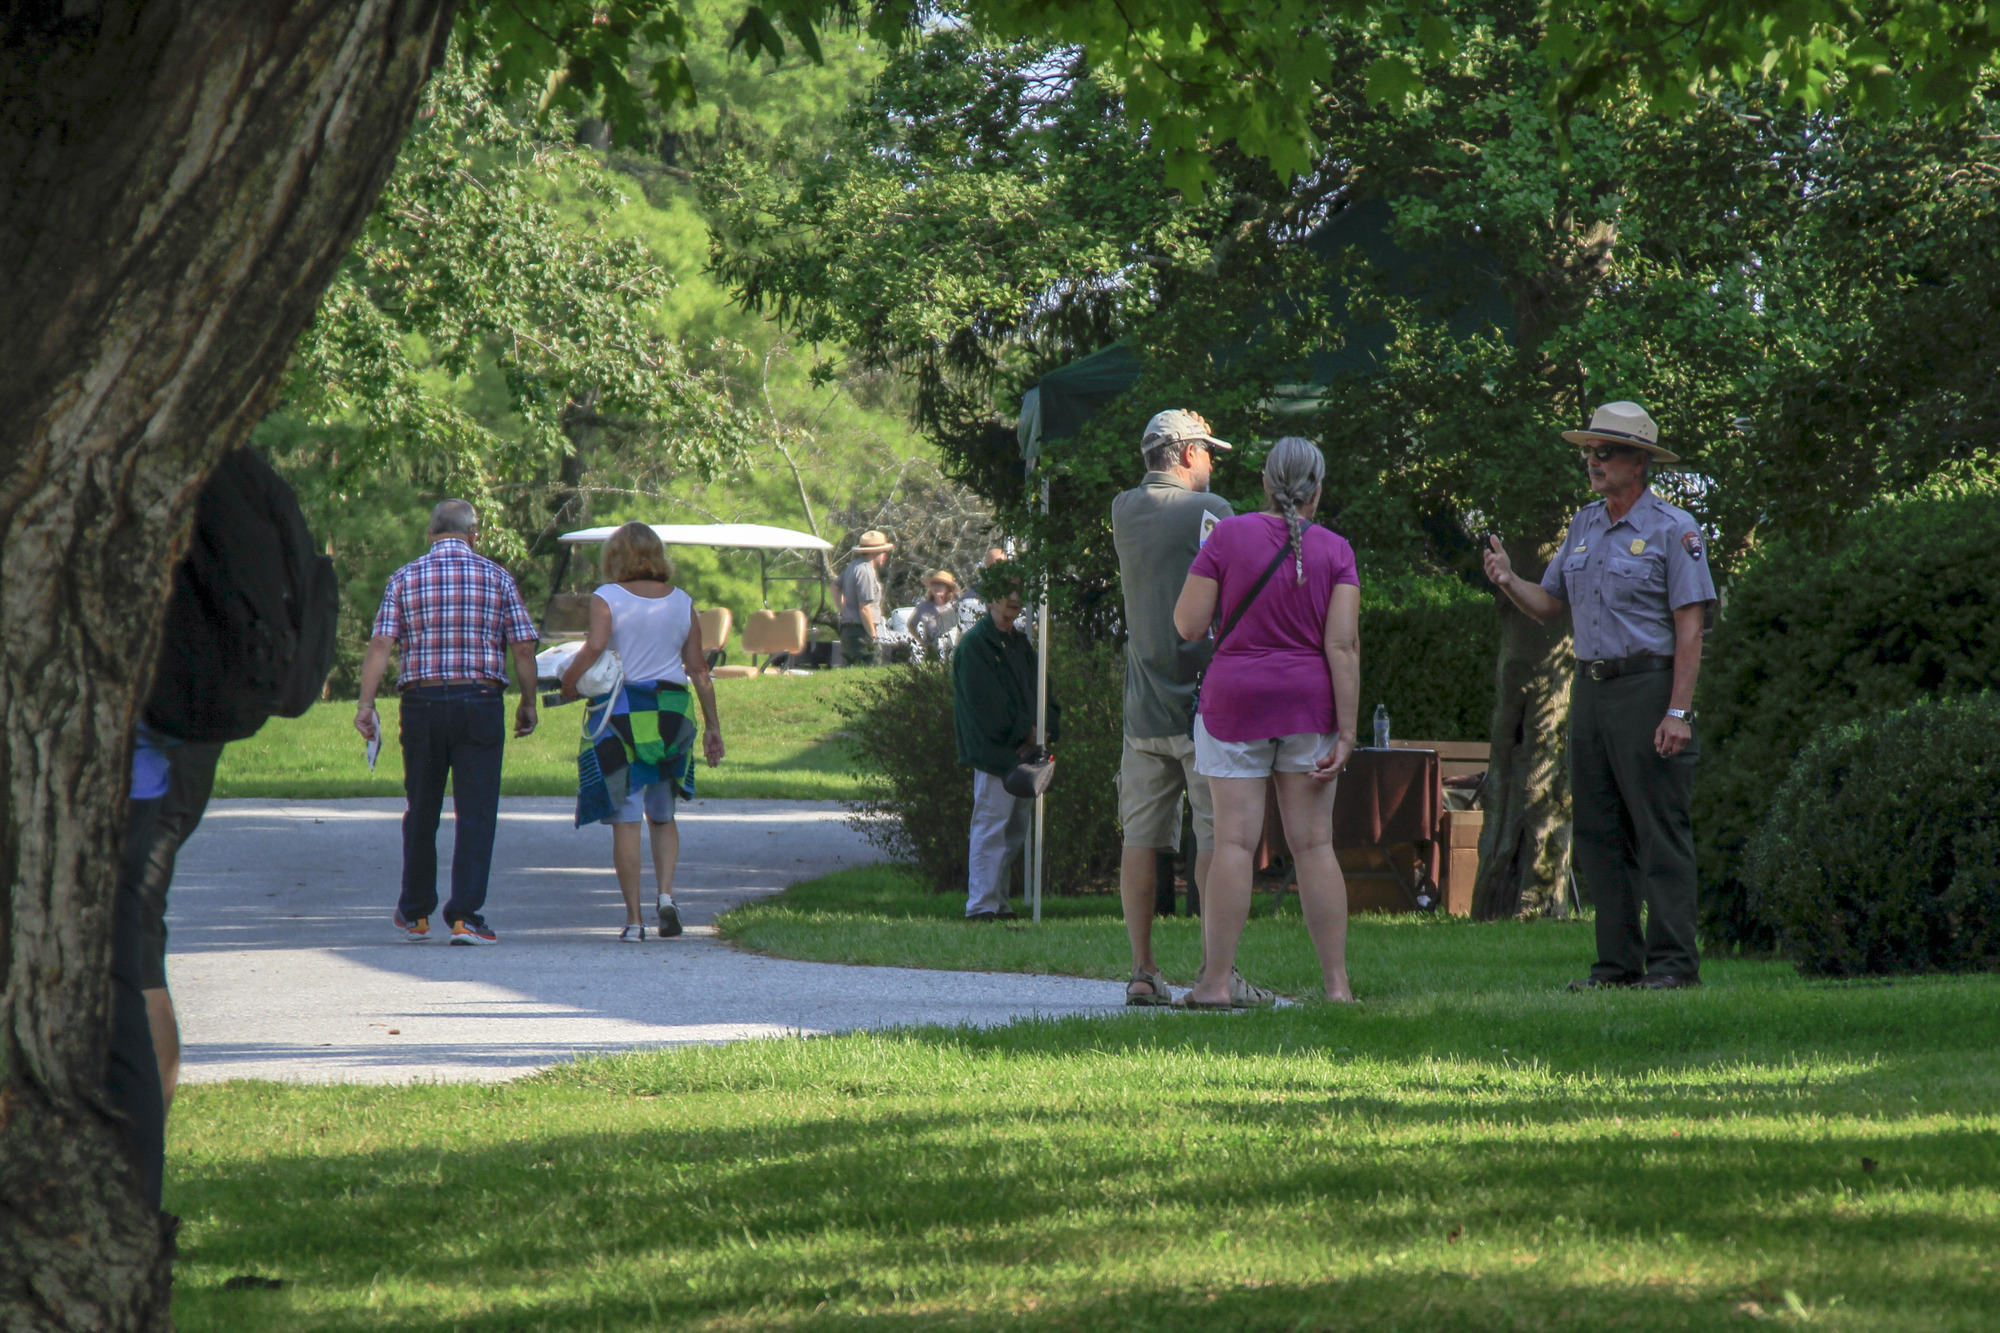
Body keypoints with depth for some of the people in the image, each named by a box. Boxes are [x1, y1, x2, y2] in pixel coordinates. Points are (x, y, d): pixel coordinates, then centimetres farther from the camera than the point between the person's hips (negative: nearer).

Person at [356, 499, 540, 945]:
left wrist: (366, 704, -6)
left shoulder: (405, 579, 3)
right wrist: (528, 704, 12)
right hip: (481, 702, -1)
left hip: (422, 702, 2)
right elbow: (523, 648, 1)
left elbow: (381, 645, -5)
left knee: (421, 812, 14)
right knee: (475, 815, -1)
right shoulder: (497, 578, 2)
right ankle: (465, 916, -9)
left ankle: (415, 914, 25)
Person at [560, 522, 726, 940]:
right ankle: (665, 893, -4)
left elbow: (595, 646, -20)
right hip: (671, 712, 3)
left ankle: (633, 918, -1)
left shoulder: (607, 597, -4)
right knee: (662, 815, 17)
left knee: (625, 819, 1)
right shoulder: (682, 602, 7)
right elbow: (698, 668, 7)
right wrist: (712, 726, 10)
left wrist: (569, 681, -5)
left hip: (621, 711, -3)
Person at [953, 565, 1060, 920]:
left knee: (1016, 831, 11)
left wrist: (1044, 729, -3)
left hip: (1025, 752, 8)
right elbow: (987, 704, -14)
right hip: (995, 754, -8)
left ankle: (999, 902, 18)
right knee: (991, 828, -10)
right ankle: (981, 904, -9)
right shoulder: (975, 645, -7)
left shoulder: (1019, 643, 18)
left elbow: (1041, 691, 16)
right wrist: (1025, 731, -11)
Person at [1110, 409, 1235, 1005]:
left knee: (1141, 839, 6)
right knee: (1218, 836, -4)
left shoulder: (1123, 512, 9)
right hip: (1203, 699, -6)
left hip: (1143, 704, 6)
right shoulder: (1208, 510, -8)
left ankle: (1142, 971, 4)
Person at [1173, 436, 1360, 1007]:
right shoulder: (1334, 550, -1)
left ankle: (1217, 980, -7)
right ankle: (1337, 984, 1)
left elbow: (1188, 626, -4)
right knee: (1314, 844, 3)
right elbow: (1343, 646, -7)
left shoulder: (1229, 536, -4)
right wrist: (1346, 733, -7)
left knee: (1235, 842, -4)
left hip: (1235, 701, -1)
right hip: (1308, 703, 1)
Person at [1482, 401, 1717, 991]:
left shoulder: (1672, 529, -6)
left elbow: (1690, 626, -10)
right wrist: (1508, 581, -3)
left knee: (1660, 831, -7)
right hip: (1591, 689, 8)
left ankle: (1673, 961, -6)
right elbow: (1549, 604, 19)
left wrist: (1678, 712, -17)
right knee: (1597, 832, 7)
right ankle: (1618, 961, 11)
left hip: (1648, 687, -8)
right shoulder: (1585, 525, 15)